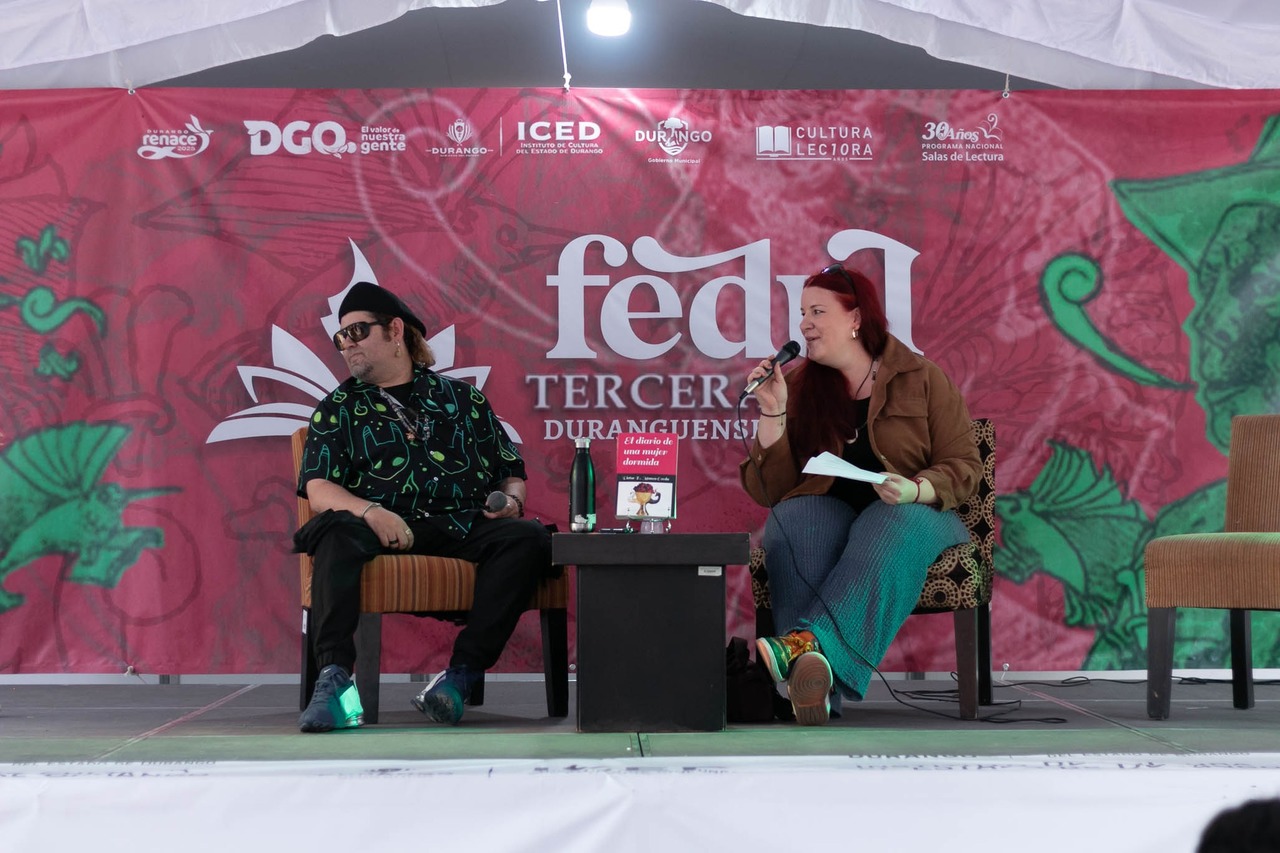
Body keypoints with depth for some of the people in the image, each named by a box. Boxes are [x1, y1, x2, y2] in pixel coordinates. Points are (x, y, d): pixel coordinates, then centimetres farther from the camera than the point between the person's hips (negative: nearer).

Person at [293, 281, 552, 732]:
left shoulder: (462, 398, 22)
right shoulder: (338, 408, 18)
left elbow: (511, 472, 23)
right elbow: (319, 488, 2)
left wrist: (510, 499, -2)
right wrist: (371, 512, -18)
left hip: (462, 527, 2)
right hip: (383, 528, -1)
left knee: (528, 538, -27)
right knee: (338, 533, -35)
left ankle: (462, 673, -33)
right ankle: (334, 675, -44)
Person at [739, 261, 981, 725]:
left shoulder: (921, 378, 5)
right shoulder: (798, 385, 9)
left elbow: (964, 465, 2)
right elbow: (770, 491, 6)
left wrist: (916, 490, -19)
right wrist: (772, 412, -6)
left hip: (912, 512, -1)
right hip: (828, 509, 2)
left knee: (893, 531, -39)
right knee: (791, 521, -35)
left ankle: (809, 642, -58)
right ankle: (818, 673, -51)